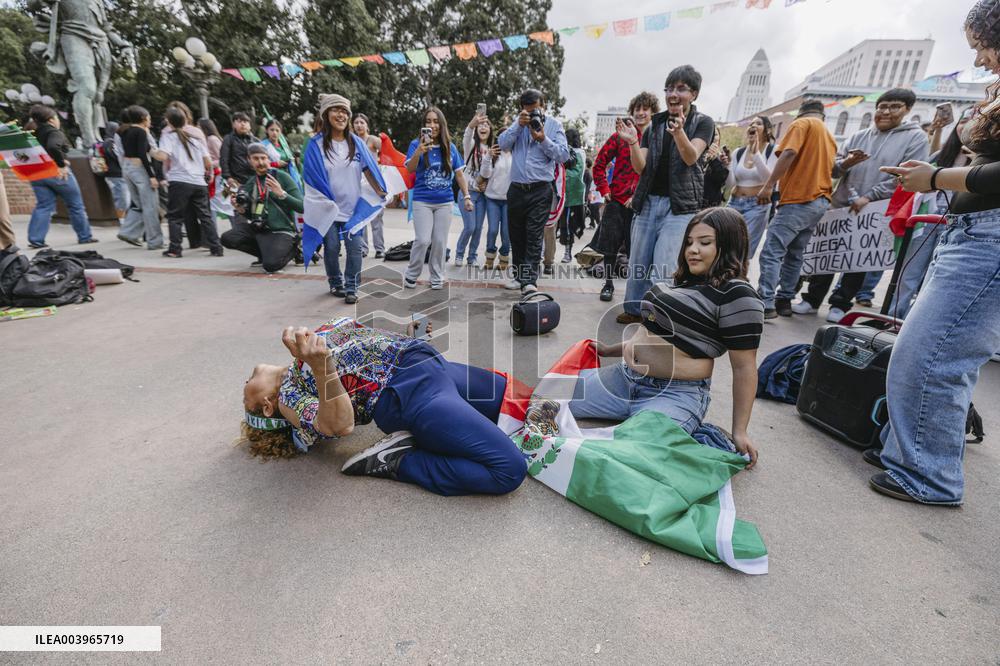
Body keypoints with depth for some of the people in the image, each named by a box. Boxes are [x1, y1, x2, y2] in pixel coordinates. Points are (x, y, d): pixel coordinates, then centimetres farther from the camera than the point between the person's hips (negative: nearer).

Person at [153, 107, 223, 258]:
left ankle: (174, 249, 5)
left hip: (179, 181, -3)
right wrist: (208, 174, 32)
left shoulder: (168, 136, 3)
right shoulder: (196, 136, 15)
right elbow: (208, 162, 13)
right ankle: (216, 248, 2)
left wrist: (153, 153, 9)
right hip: (199, 182, 3)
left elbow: (163, 156, -11)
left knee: (175, 216, 5)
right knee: (205, 216, 7)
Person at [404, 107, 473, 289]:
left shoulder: (450, 147, 5)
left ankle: (437, 277, 19)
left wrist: (467, 196, 4)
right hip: (422, 201, -2)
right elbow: (410, 169, -15)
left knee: (440, 242, 5)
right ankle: (411, 275, 10)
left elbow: (459, 174, 10)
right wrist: (419, 152, -32)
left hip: (445, 202, 3)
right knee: (423, 240, -10)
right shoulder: (417, 144, -3)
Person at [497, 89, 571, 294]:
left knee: (534, 236, -11)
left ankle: (529, 280, -13)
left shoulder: (554, 125, 5)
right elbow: (503, 144, -2)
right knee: (516, 236, 8)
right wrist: (518, 125, -12)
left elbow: (563, 155, -5)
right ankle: (519, 276, 19)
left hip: (540, 190, -4)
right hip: (516, 189, 4)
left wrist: (543, 139, -15)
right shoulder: (518, 123, 12)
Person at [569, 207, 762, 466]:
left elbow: (744, 368, -10)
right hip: (623, 377, 8)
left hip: (675, 395, -8)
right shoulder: (684, 282, 14)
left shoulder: (737, 296, -11)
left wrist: (739, 432, -9)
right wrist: (610, 350, 25)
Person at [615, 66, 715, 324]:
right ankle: (635, 310, 21)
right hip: (648, 202, 4)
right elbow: (640, 167, 4)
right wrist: (632, 142, -15)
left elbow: (691, 158, -14)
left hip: (680, 206, -4)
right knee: (638, 262, 6)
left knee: (664, 268, -14)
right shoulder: (655, 124, 13)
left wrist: (679, 131, -32)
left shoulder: (703, 123, 5)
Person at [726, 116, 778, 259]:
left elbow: (769, 180, -15)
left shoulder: (773, 151, 0)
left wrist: (756, 153, -20)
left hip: (757, 206, -4)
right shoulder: (738, 153, 10)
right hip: (734, 203, 4)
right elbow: (730, 185, 6)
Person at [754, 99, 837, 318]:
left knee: (772, 252, -14)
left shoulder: (803, 123, 2)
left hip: (799, 199, -9)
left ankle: (766, 304, -20)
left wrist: (769, 185, -18)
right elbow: (823, 166, 25)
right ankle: (784, 300, 10)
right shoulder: (829, 137, 26)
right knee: (794, 254, 10)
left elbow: (789, 153, -14)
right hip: (820, 201, 9)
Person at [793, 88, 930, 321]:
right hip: (840, 207, 3)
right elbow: (833, 169, 9)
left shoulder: (916, 137, 0)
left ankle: (840, 304, 15)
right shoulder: (859, 136, 10)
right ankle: (812, 299, 15)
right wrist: (845, 163, -14)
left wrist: (869, 197, -18)